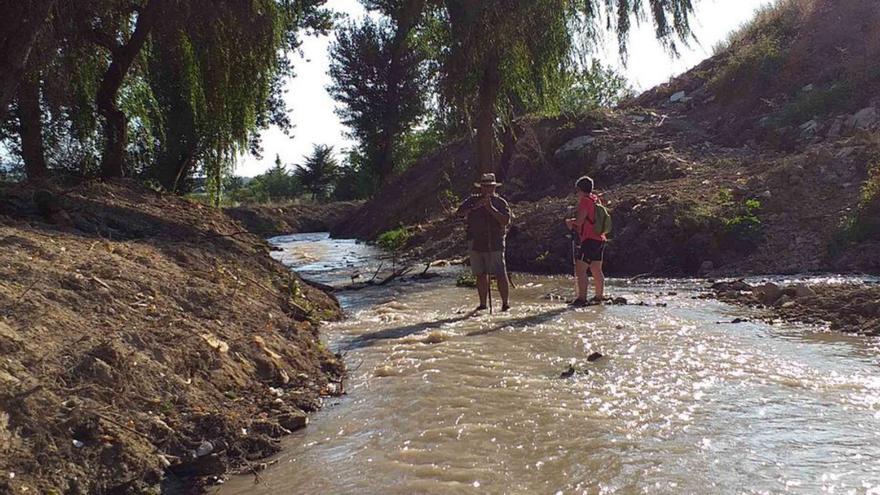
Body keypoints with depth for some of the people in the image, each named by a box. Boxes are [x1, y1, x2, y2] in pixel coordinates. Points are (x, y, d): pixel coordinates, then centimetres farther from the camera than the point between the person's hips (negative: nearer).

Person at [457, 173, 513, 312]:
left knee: (500, 275, -8)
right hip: (475, 245, 3)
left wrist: (491, 208, -18)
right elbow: (460, 212, -4)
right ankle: (482, 304, 18)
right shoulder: (473, 200, 11)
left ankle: (506, 303, -1)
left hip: (494, 245, -3)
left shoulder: (500, 202, 3)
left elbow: (506, 221, -11)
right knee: (481, 275, 9)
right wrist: (476, 206, -16)